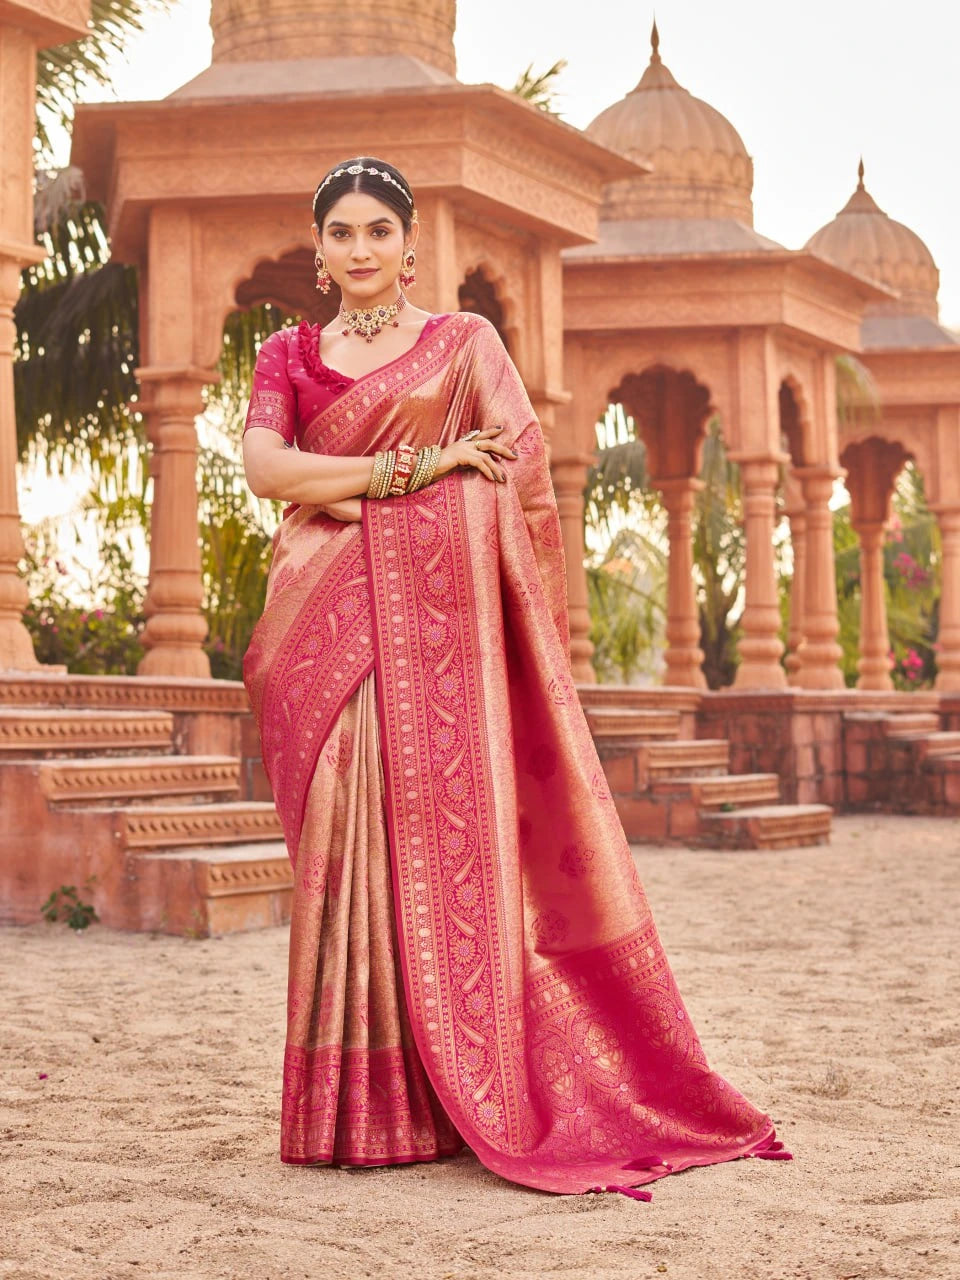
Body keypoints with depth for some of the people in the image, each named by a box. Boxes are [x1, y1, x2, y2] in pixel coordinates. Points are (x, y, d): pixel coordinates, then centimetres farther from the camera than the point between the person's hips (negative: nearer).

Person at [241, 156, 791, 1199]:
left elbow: (520, 474, 1)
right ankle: (352, 1105, 1)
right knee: (343, 840, -4)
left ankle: (454, 1095, 0)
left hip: (436, 616, -2)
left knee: (443, 826, -7)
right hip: (328, 623, 2)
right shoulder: (287, 356, 16)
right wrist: (411, 465, -10)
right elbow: (263, 465, -2)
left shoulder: (465, 343, 11)